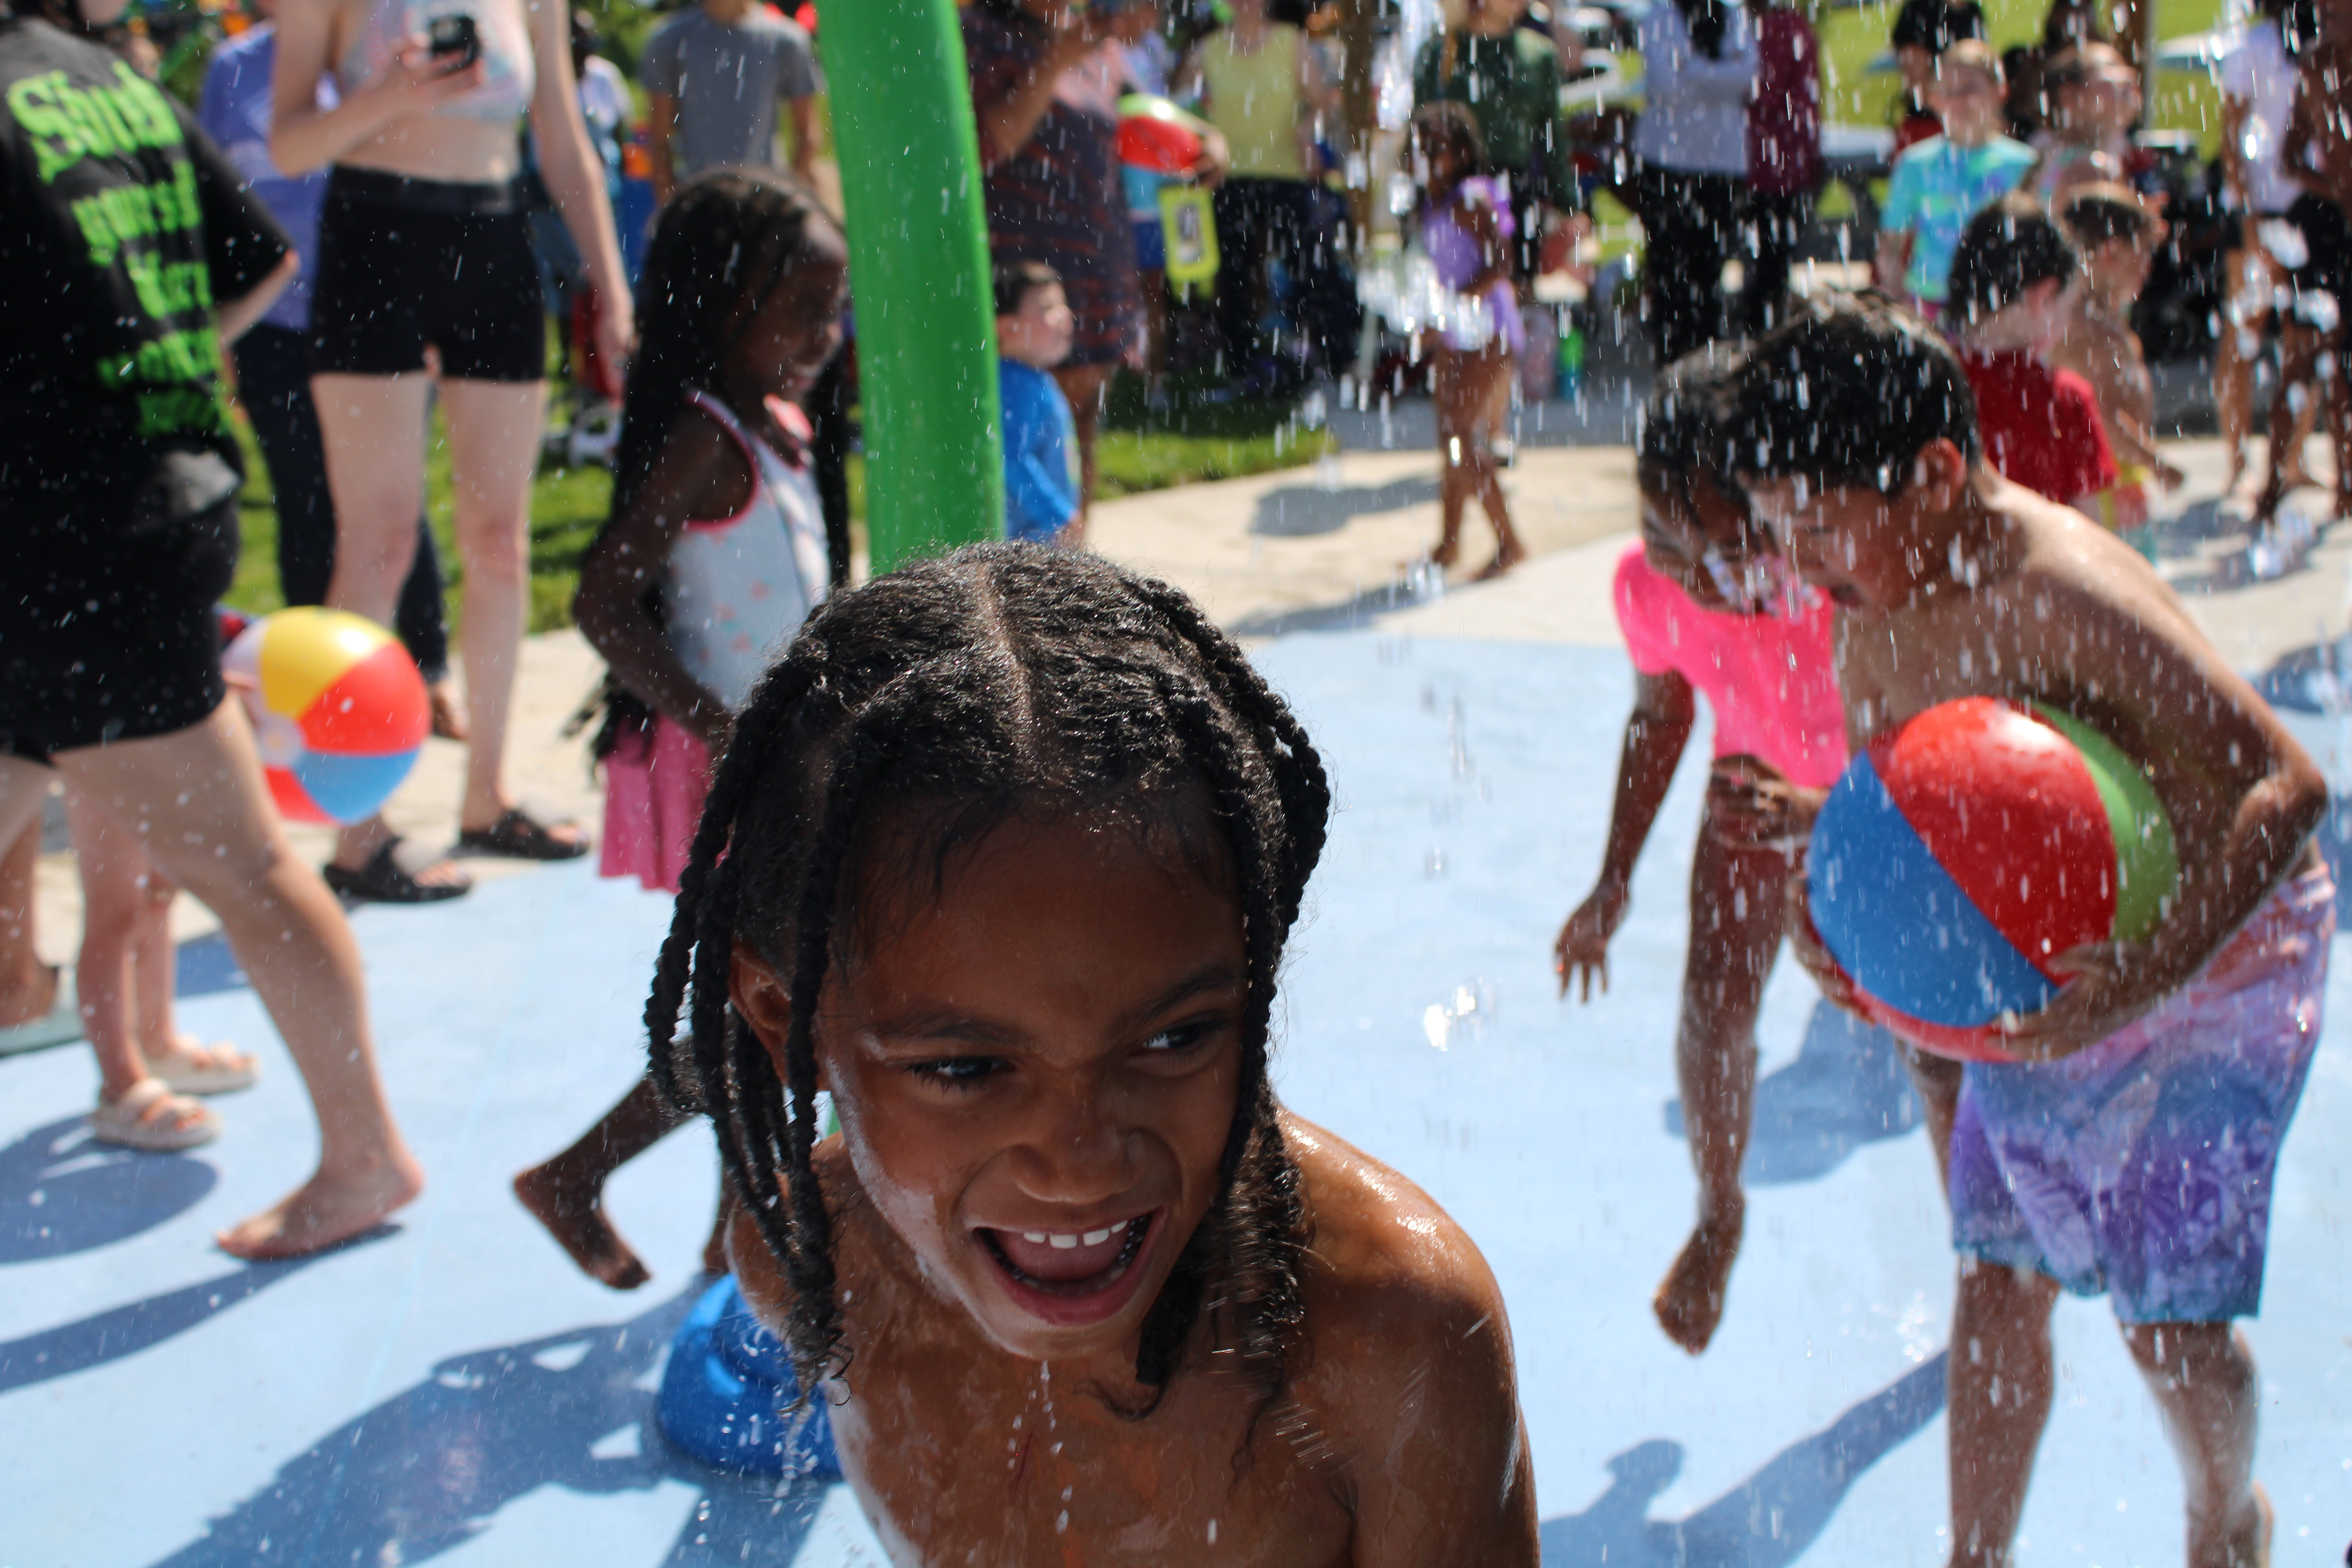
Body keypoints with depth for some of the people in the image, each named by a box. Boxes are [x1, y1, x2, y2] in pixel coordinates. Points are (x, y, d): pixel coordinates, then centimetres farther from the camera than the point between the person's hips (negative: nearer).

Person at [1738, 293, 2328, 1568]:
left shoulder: (2060, 593, -32)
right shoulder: (1875, 621, -5)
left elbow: (2282, 786, -36)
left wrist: (2136, 984, -45)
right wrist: (1828, 884, -12)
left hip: (2217, 963, -7)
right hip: (2041, 982, 7)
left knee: (2169, 1318, 0)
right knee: (1998, 1282, 8)